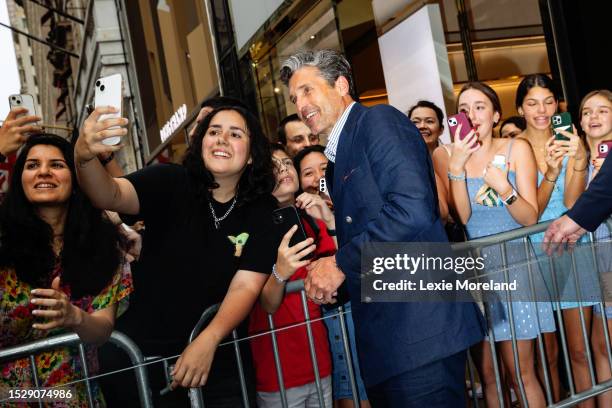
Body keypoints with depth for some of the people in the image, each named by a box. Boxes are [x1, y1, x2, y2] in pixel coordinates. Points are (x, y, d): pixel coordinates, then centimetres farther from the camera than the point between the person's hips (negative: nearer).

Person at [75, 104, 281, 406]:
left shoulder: (261, 212, -4)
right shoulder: (170, 182, -8)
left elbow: (246, 286, -12)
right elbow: (111, 196, -25)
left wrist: (208, 341, -28)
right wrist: (84, 158, -46)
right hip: (153, 355, -1)